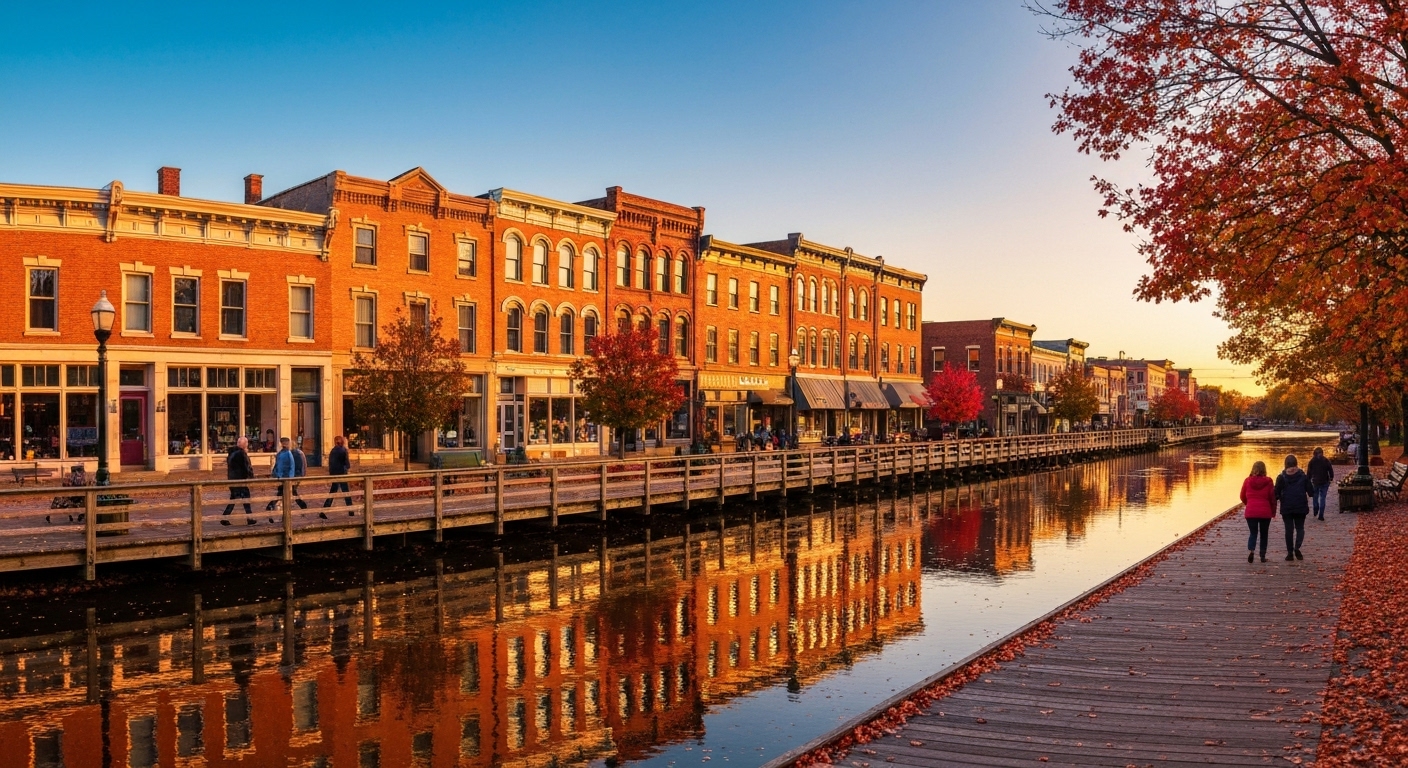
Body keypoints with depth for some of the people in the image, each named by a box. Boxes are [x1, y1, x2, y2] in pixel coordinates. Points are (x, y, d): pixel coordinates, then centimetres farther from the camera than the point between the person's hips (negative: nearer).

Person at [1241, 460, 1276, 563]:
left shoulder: (1247, 481, 0)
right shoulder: (1268, 481, -4)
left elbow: (1243, 496, 9)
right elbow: (1272, 498, -2)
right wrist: (1273, 512, 11)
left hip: (1250, 512, 1)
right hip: (1265, 512, 0)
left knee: (1253, 533, 8)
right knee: (1264, 534, 14)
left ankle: (1250, 550, -18)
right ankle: (1263, 556, 17)